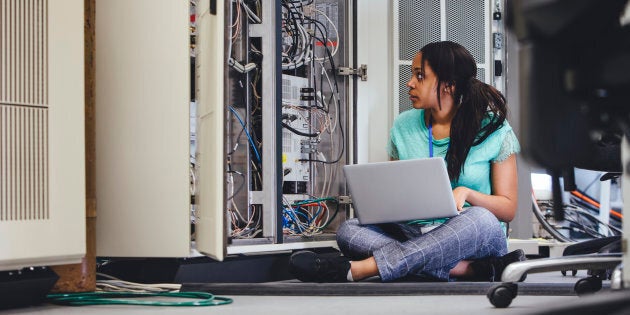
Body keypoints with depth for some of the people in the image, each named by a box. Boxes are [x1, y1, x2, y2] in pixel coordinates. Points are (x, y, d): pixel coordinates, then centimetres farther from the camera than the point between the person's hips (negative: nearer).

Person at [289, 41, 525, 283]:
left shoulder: (493, 129, 1)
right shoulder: (404, 127, 12)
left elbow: (508, 209, 0)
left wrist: (467, 193, -20)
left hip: (472, 238, -3)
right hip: (413, 234, 3)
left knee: (479, 219, -38)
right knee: (348, 230, -24)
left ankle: (354, 270, -44)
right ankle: (466, 269, -38)